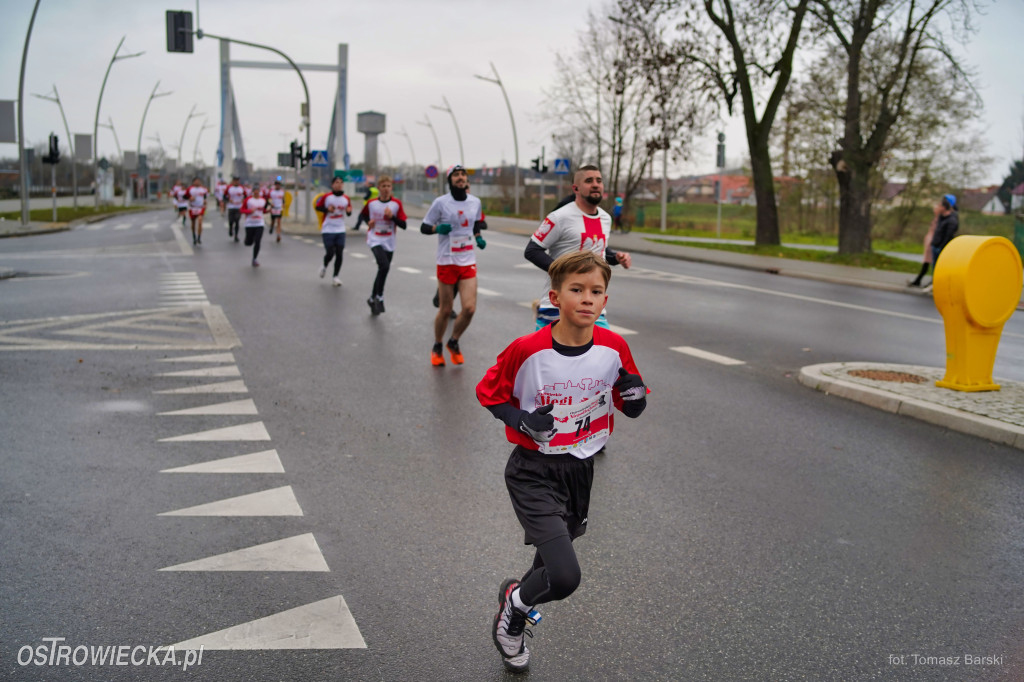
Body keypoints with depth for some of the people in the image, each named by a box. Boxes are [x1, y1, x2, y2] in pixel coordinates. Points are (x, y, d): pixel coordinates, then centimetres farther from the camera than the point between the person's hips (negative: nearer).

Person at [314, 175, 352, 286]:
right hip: (328, 230, -2)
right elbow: (318, 207, 3)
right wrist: (327, 209, -14)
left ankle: (336, 276, 10)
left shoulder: (346, 199, 5)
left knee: (339, 254, -2)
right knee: (330, 253, -4)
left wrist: (349, 211, -9)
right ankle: (324, 267, 30)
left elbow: (349, 213, 14)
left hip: (340, 230, 3)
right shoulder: (326, 197, -4)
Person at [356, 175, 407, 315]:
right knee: (384, 266, -25)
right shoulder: (371, 203, -2)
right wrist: (368, 222, -3)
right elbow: (362, 215, 18)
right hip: (375, 240, -3)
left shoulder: (397, 204, -3)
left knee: (382, 270, 11)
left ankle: (372, 298, 31)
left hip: (389, 244, 3)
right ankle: (379, 297, -9)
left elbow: (403, 225, -5)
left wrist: (392, 217, -20)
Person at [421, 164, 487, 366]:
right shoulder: (440, 202, -6)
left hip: (468, 263, 3)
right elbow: (424, 227, 0)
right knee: (445, 310, 3)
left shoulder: (475, 202, 7)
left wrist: (478, 237, 6)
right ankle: (437, 348, 27)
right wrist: (437, 228, -20)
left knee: (469, 308, -9)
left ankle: (453, 342, 17)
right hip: (447, 262, -3)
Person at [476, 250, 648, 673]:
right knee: (564, 577, -17)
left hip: (580, 469, 5)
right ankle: (514, 605, 16)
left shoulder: (613, 349, -8)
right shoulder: (527, 350, -19)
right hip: (534, 473, -5)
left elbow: (631, 409, 5)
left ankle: (517, 594, 57)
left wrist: (634, 394, -19)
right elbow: (488, 392, -4)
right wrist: (522, 420, -21)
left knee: (553, 561, 23)